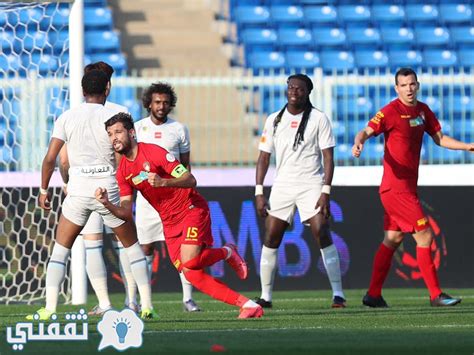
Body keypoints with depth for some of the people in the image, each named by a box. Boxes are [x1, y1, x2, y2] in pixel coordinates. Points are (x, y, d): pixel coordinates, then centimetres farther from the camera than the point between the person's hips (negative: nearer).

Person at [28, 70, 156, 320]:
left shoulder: (66, 118, 1)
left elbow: (50, 158, -1)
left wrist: (44, 190, 11)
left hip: (78, 191, 1)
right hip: (109, 190, 0)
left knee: (60, 250, 9)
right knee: (133, 246, 14)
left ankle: (49, 308, -4)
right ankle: (147, 306, 10)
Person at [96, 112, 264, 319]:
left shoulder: (154, 152, -15)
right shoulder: (123, 171, 5)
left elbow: (190, 180, -18)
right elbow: (126, 212, 2)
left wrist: (163, 182, -35)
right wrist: (107, 204, -17)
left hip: (192, 210, -6)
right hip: (169, 223, 6)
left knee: (189, 262, -25)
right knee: (192, 275, -5)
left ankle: (227, 253, 7)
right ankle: (247, 305, 0)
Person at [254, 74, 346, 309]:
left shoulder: (318, 119, -2)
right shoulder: (274, 120, 8)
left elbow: (328, 157, -4)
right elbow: (264, 157, 10)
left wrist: (325, 192, -14)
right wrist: (259, 193, 2)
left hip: (311, 186, -3)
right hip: (282, 187, 3)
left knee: (323, 236, -13)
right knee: (270, 239, -2)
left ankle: (337, 293, -10)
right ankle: (265, 296, 6)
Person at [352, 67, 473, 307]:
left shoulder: (422, 110, 11)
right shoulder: (391, 111, -12)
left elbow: (439, 139, 17)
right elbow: (367, 131, -21)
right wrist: (358, 143, -42)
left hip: (407, 186, 9)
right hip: (396, 187, -9)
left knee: (394, 238, 13)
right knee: (424, 236, -10)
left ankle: (373, 295, 19)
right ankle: (435, 295, -6)